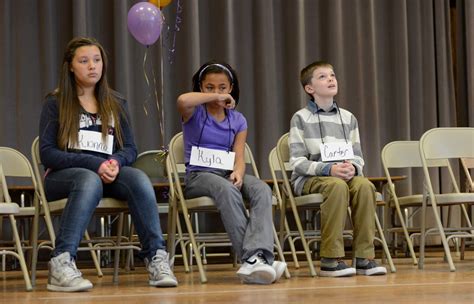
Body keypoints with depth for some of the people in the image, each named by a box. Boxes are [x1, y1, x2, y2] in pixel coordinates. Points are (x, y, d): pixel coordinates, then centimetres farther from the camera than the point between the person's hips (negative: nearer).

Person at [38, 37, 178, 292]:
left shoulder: (116, 104, 17)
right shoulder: (56, 103, 5)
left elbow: (130, 149, 12)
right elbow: (47, 153, -5)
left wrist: (115, 162, -14)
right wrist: (95, 164, -17)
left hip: (107, 174, 3)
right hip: (62, 176, -3)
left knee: (138, 178, -30)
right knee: (90, 180, -39)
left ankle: (156, 258, -37)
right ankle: (61, 264, -47)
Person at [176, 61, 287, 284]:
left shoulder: (238, 120, 15)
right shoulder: (194, 113, 4)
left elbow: (239, 157, 3)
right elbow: (182, 100, -23)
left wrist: (238, 173, -20)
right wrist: (214, 97, -11)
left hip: (228, 173, 4)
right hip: (198, 175, -4)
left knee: (262, 189, -29)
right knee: (227, 190, -38)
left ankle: (257, 256, -47)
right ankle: (250, 257, -45)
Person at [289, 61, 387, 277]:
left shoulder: (348, 118, 15)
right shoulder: (301, 118, 1)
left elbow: (358, 156, 13)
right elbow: (297, 161, -6)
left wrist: (352, 167, -13)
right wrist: (329, 169, -21)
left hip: (344, 175, 4)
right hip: (309, 179, -4)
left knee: (364, 185, -29)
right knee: (337, 185, -37)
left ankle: (364, 257, -26)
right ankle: (330, 259, -35)